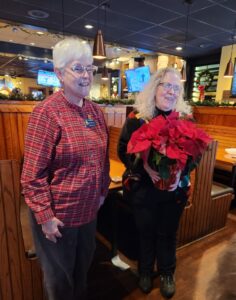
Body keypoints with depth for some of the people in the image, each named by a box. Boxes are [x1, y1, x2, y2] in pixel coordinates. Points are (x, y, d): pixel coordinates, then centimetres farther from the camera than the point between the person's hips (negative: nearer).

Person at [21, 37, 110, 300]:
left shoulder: (95, 110, 2)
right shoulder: (47, 111, -19)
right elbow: (33, 173, -19)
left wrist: (103, 191, 10)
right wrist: (44, 215, -17)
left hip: (89, 210, 6)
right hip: (58, 215, -6)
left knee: (83, 267, 29)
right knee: (60, 278, 20)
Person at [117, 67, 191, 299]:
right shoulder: (137, 118, -9)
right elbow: (123, 151, -9)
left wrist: (180, 172, -16)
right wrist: (145, 166, -23)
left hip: (175, 189, 2)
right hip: (144, 188, -1)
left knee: (168, 233, 20)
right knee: (146, 232, 18)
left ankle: (167, 273, 47)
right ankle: (145, 271, 46)